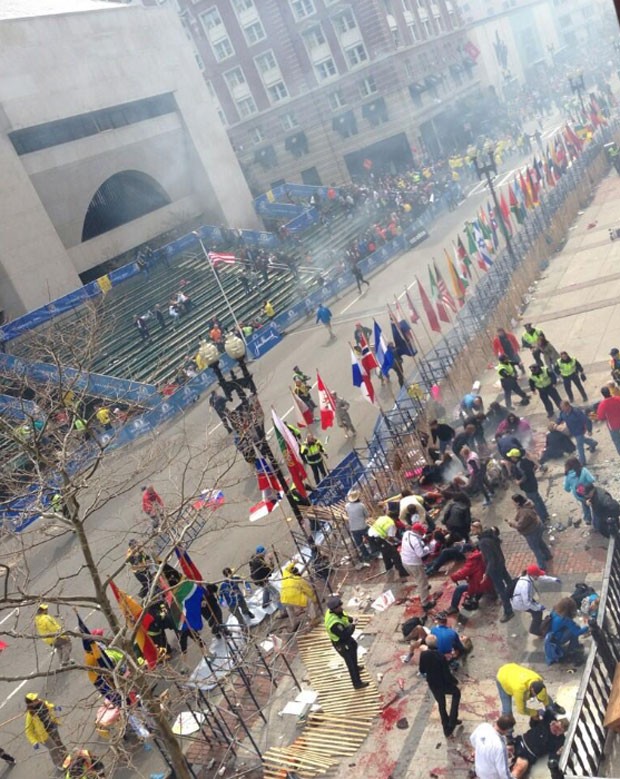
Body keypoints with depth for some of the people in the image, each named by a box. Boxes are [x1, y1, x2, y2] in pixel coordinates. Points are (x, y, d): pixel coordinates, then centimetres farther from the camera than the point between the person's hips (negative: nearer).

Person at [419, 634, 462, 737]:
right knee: (456, 693, 26)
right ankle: (452, 721, 20)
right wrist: (455, 681, -3)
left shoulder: (423, 655, -15)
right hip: (444, 684, -4)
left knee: (441, 704, 25)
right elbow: (447, 674, -23)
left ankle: (446, 728, 34)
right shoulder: (440, 656, -30)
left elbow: (422, 671, -1)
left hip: (432, 685, 4)